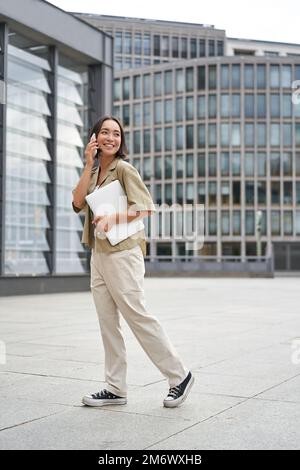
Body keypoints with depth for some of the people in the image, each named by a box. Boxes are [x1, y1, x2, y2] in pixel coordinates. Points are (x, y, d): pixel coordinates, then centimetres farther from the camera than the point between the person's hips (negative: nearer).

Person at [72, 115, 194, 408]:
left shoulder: (123, 169, -6)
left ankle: (179, 376, 8)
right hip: (98, 254, 8)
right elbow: (78, 203, -2)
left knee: (136, 316, -5)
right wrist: (88, 165, -5)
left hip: (122, 253, -8)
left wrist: (112, 218, -24)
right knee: (107, 322, 8)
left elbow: (146, 207, -14)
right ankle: (115, 389, 16)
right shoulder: (94, 172, 15)